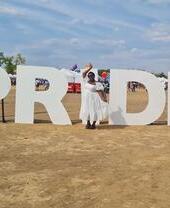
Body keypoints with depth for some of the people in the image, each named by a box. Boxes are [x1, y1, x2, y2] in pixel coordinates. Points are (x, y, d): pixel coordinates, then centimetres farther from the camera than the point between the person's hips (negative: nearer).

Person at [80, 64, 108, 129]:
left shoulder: (97, 84, -11)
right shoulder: (87, 81, 4)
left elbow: (100, 92, -17)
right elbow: (83, 74, 9)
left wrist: (103, 99, -26)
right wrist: (89, 69, 2)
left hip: (93, 99, -5)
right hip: (86, 99, 5)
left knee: (94, 111, -2)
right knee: (87, 111, 9)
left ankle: (93, 124, 10)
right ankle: (88, 123, 20)